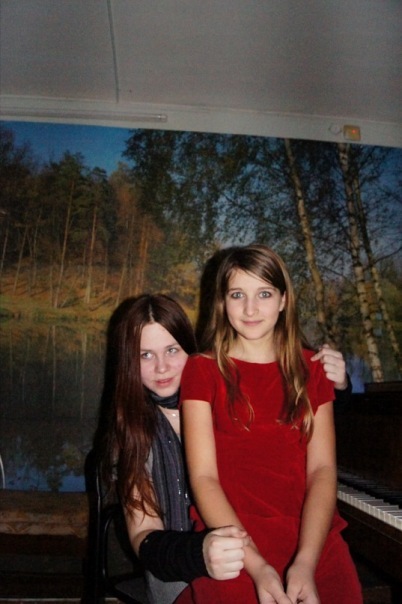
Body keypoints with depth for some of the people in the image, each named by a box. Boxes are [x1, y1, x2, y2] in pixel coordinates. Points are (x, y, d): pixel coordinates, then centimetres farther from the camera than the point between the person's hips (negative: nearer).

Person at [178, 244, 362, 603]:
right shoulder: (203, 369, 4)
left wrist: (305, 563, -16)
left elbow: (322, 468, 0)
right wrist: (257, 566, -18)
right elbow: (203, 476, -4)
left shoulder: (312, 368, 11)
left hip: (312, 537, 2)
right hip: (234, 540, -2)